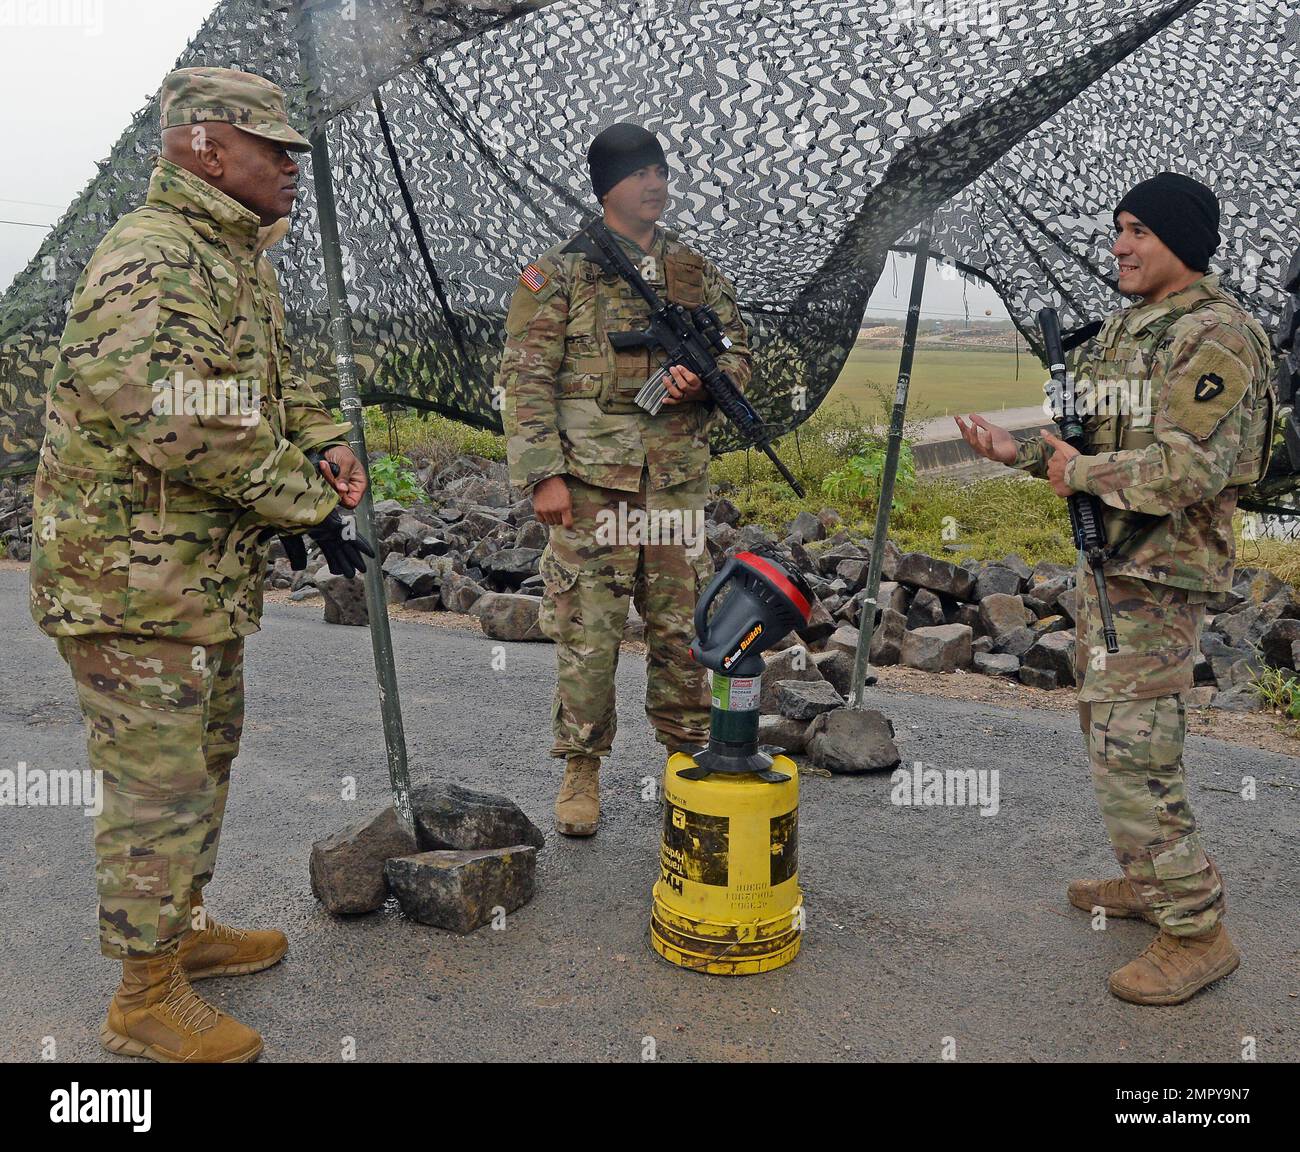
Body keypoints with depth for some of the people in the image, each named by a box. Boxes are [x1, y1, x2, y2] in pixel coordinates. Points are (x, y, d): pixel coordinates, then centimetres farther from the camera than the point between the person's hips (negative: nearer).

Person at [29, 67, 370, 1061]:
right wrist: (309, 503, -19)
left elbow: (275, 378, 22)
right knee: (160, 792, 0)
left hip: (211, 578, 10)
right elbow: (193, 430, -30)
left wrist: (326, 444, 2)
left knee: (205, 762, 22)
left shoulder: (239, 258, 13)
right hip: (134, 582, -10)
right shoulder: (153, 263, -21)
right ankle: (146, 999, 17)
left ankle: (182, 930, 40)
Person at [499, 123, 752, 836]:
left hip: (678, 480, 4)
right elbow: (526, 380, -3)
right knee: (587, 631, 0)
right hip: (590, 481, -3)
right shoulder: (560, 273, 2)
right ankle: (581, 770, 15)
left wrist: (705, 377, -4)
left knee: (682, 629, 9)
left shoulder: (696, 273, 15)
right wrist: (542, 474, -11)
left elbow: (738, 351, 20)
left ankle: (689, 756, 25)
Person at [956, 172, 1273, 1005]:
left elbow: (1189, 466, -26)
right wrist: (1021, 449, 5)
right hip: (1106, 558, 10)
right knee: (1108, 731, 18)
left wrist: (1081, 474, -16)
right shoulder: (1129, 325, 15)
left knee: (1134, 749, -10)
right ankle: (1146, 880, 34)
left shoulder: (1214, 335, -16)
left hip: (1159, 574, -10)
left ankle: (1197, 930, 3)